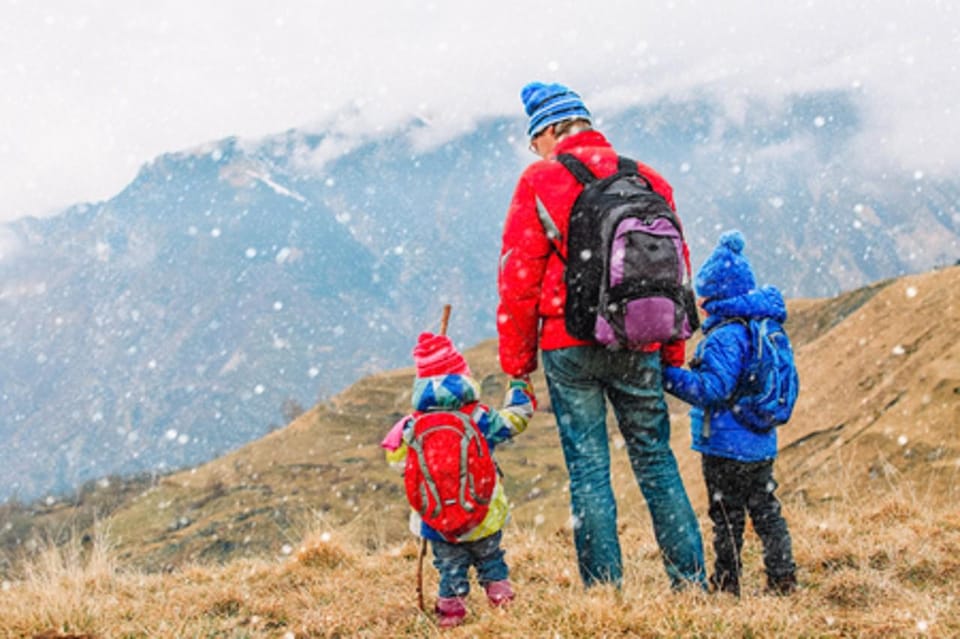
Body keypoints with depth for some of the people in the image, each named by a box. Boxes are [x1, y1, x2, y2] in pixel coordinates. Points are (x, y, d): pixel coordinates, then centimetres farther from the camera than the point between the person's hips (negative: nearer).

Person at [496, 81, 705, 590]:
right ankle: (690, 581, 11)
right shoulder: (648, 179, 11)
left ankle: (605, 588, 3)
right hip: (640, 348, 3)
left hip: (570, 345, -3)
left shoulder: (541, 181, -1)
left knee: (588, 468, 2)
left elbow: (518, 277, -3)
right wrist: (673, 354, 20)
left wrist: (517, 361, 4)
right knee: (656, 461, 11)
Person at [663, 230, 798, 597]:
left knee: (727, 518, 1)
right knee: (766, 512, 14)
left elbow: (714, 388, -25)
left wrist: (669, 377, -23)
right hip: (762, 444, 8)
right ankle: (783, 579, 16)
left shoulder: (725, 336, -19)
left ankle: (726, 584, 7)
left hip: (727, 447, -8)